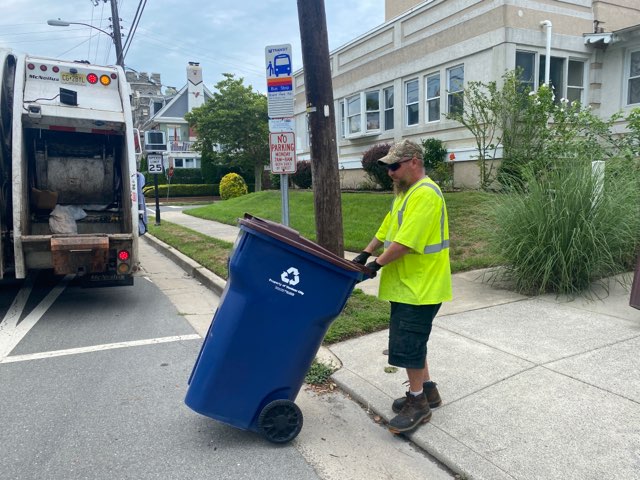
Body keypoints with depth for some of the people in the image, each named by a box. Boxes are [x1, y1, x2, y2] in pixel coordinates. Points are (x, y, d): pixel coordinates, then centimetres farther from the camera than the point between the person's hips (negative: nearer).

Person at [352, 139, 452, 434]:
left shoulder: (424, 194, -20)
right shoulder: (407, 193, 14)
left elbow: (405, 242, -26)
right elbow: (388, 227, 20)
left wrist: (376, 265, -16)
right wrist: (365, 254, 12)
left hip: (420, 287, -10)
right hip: (407, 285, 10)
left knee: (408, 343, -3)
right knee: (414, 341, 18)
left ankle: (418, 403, 13)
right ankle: (426, 390, 33)